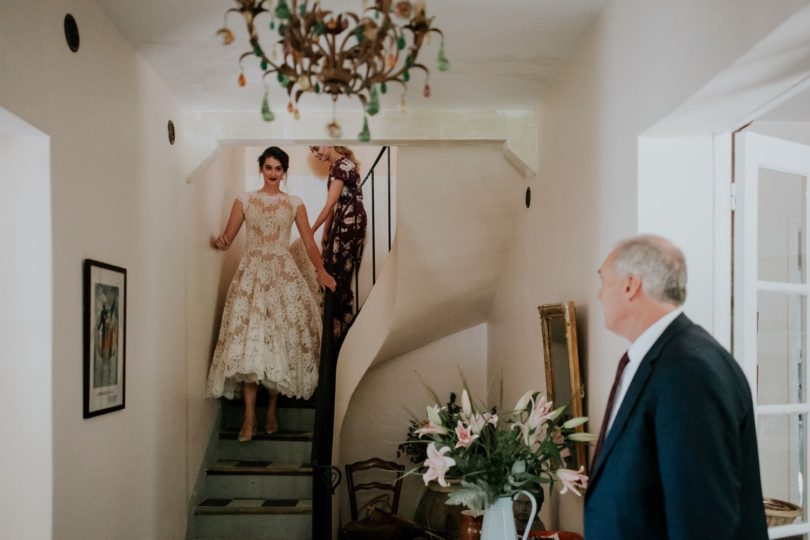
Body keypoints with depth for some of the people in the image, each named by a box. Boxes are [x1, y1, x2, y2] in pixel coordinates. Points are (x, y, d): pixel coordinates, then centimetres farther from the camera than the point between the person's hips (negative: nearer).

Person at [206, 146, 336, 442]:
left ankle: (272, 409, 12)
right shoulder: (244, 201, 7)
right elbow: (227, 238, 4)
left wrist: (320, 270, -9)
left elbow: (309, 242, 3)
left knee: (282, 339, -2)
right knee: (248, 340, -9)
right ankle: (249, 417, -7)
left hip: (284, 274, 1)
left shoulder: (294, 204, 7)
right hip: (252, 274, 0)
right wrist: (220, 242, -18)